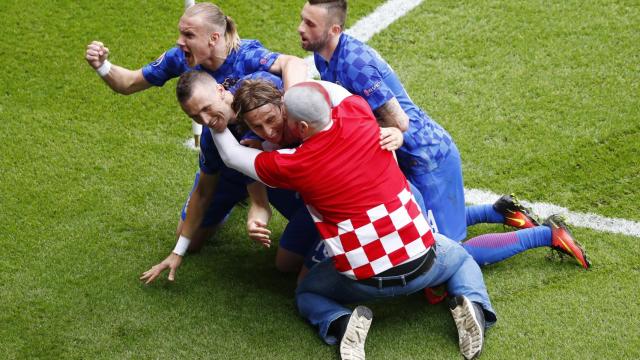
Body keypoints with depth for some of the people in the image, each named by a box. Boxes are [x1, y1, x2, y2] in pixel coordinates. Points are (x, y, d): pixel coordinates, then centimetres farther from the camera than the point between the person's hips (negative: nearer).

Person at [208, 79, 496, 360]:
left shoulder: (292, 165, -13)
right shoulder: (359, 116, -6)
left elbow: (232, 156, 4)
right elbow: (335, 90, 19)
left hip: (366, 280, -2)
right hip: (422, 262, 3)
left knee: (307, 293, 27)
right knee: (461, 258, 35)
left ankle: (340, 324, -5)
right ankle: (472, 304, 2)